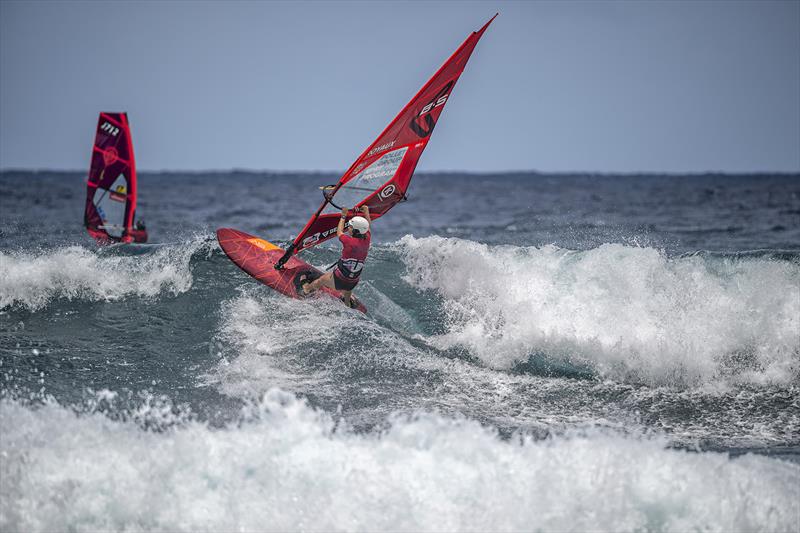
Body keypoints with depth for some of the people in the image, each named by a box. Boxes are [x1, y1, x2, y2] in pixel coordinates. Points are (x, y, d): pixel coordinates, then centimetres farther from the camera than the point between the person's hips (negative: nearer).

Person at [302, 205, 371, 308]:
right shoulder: (366, 240, -12)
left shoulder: (350, 242, -27)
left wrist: (343, 216, 9)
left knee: (321, 280, 28)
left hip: (339, 279, -4)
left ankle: (307, 289, 53)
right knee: (346, 302, 31)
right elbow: (368, 226, 11)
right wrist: (367, 212, 28)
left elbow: (339, 233, -5)